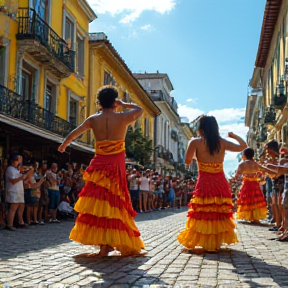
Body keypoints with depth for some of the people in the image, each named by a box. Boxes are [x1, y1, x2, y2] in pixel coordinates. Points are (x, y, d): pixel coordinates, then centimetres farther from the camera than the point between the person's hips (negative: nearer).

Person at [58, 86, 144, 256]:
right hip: (116, 167, -2)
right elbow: (140, 109, 15)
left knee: (98, 202, 10)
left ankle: (102, 241, 14)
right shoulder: (123, 118, -5)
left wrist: (63, 145, 31)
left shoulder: (93, 120, 1)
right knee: (114, 203, 2)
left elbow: (74, 133, 15)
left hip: (99, 166, 2)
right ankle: (106, 243, 1)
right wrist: (123, 105, 18)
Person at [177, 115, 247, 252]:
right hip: (221, 184, 2)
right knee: (220, 214, 13)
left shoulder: (196, 142, -8)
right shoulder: (222, 142, -1)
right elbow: (243, 146, 4)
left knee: (202, 214, 7)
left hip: (204, 184, -2)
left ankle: (206, 243, 9)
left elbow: (187, 161, -1)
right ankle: (217, 242, 20)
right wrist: (234, 136, 20)